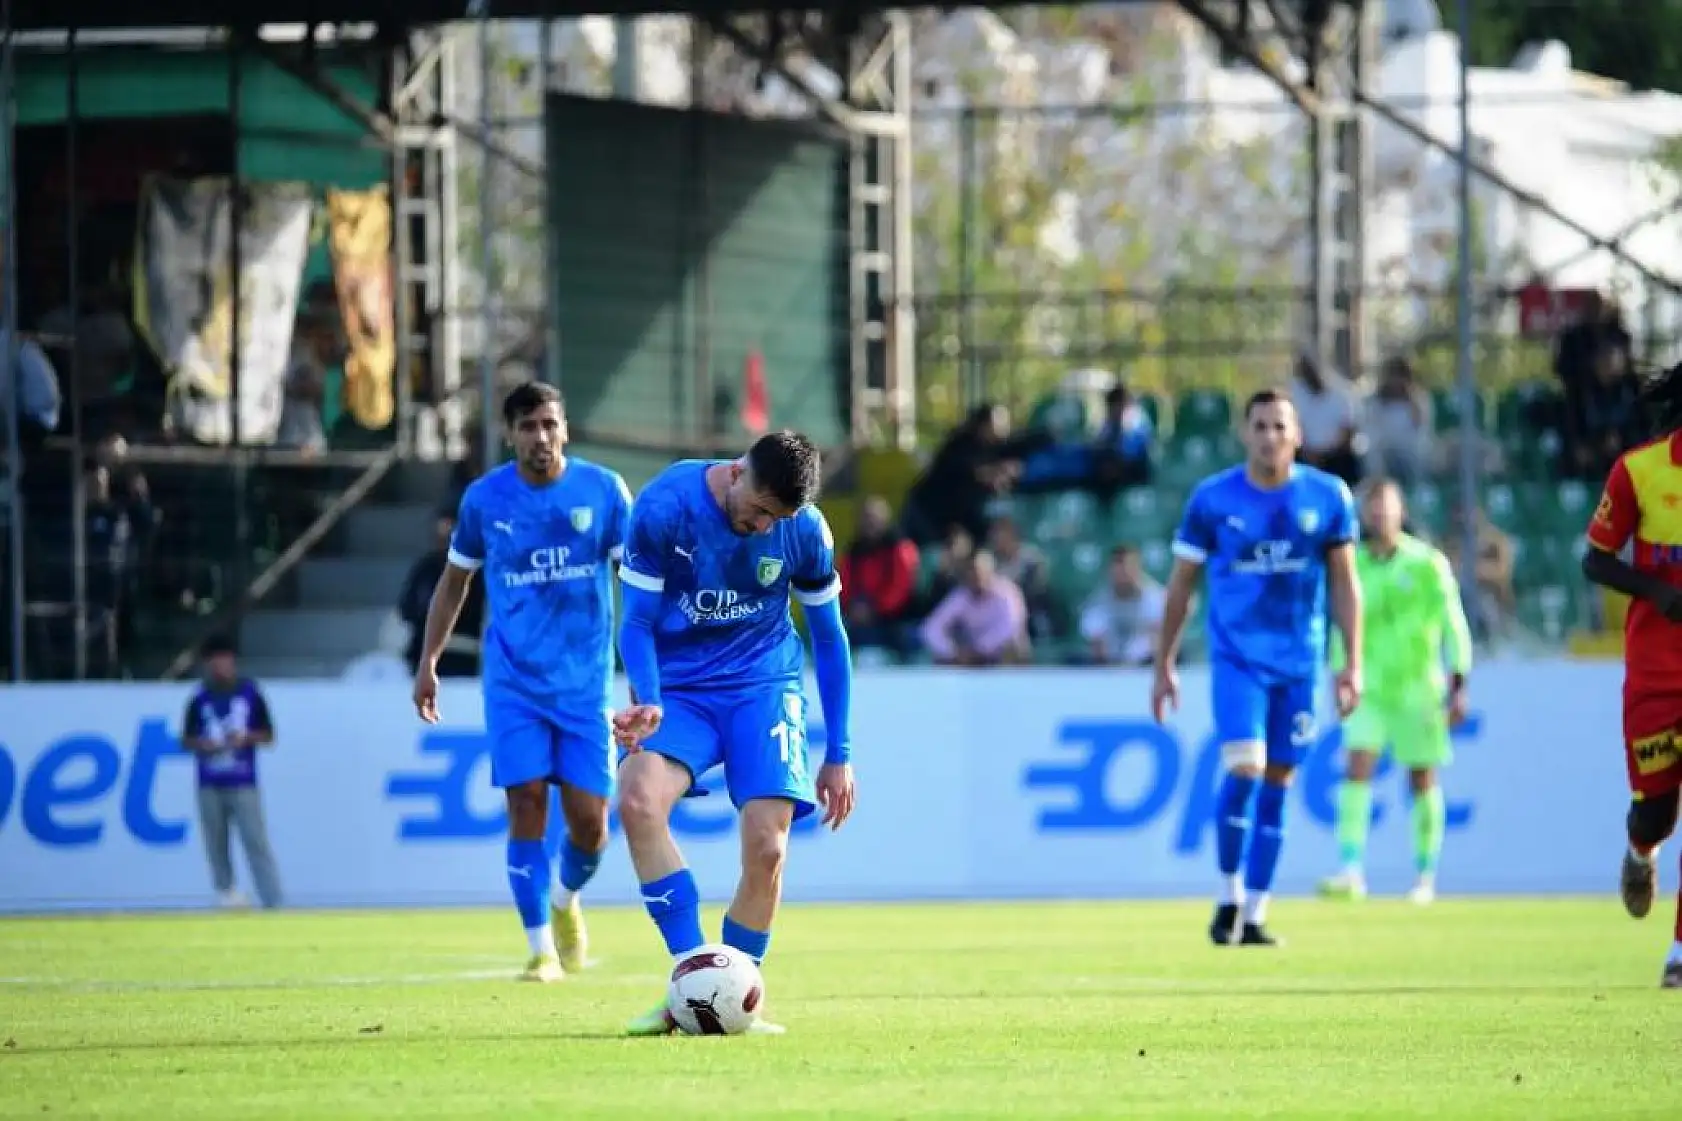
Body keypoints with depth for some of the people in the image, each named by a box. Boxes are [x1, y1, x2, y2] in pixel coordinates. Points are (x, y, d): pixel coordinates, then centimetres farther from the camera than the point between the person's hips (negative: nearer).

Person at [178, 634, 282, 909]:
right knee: (216, 844, 3)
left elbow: (268, 736, 7)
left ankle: (274, 905, -14)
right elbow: (186, 740, 10)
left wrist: (246, 737, -13)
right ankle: (227, 893, 16)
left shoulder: (250, 694, 3)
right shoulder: (199, 700, 7)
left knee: (257, 843, -10)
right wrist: (201, 744, -12)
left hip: (243, 784, -2)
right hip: (210, 786, 2)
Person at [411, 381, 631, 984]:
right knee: (526, 803, -11)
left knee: (589, 818, -4)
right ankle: (541, 949, -3)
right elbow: (454, 580, 14)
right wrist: (428, 662, 11)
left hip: (585, 679, 0)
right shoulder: (484, 498, 1)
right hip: (513, 679, 0)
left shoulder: (603, 490, -2)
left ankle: (567, 901, 30)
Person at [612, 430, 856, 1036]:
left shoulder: (805, 530, -9)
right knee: (639, 799, -29)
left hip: (764, 687, 1)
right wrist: (649, 704, -25)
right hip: (680, 686, -1)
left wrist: (838, 754, 7)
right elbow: (638, 620, -6)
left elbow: (828, 634, 5)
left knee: (766, 847, -15)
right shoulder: (664, 508, -16)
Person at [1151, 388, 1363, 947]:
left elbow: (1344, 582, 6)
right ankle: (1230, 896, 1)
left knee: (1276, 784, 6)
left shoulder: (1327, 497, -1)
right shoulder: (1212, 499, -4)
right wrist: (1164, 665, 5)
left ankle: (1255, 916, 15)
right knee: (1244, 768, -18)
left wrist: (1353, 663, -1)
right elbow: (1181, 584, 4)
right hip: (1237, 658, -2)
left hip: (1299, 663, 2)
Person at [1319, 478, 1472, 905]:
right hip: (1370, 689, 2)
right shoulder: (1354, 565, 4)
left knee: (1422, 779, 5)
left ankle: (1426, 877, 16)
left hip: (1418, 687, -2)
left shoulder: (1427, 564, -6)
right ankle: (1351, 871, -20)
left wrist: (1458, 686, -9)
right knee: (1357, 768, -14)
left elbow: (1453, 625, -5)